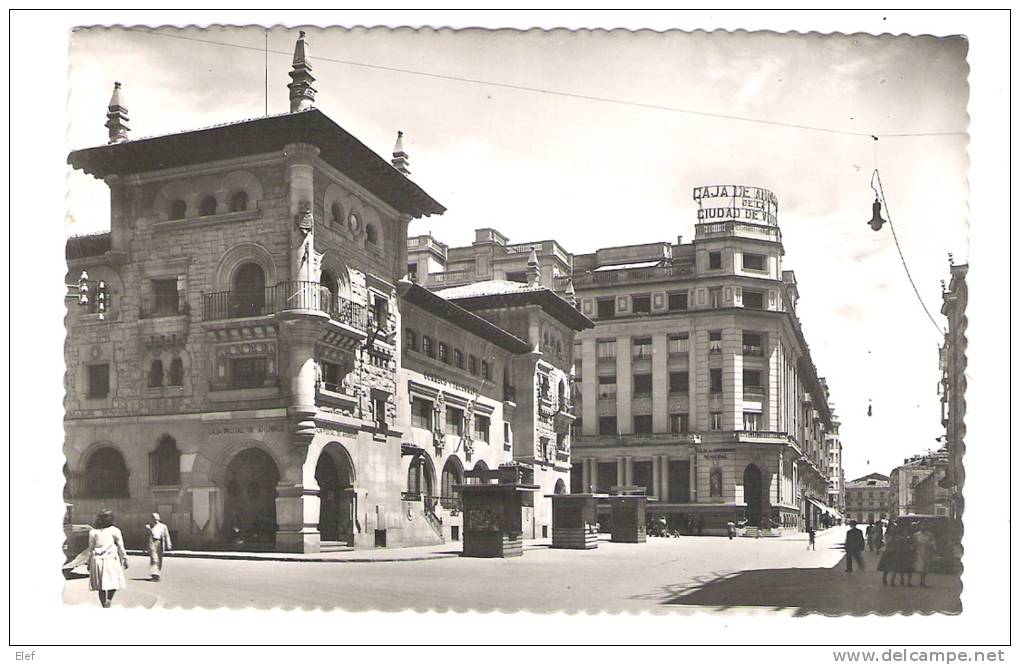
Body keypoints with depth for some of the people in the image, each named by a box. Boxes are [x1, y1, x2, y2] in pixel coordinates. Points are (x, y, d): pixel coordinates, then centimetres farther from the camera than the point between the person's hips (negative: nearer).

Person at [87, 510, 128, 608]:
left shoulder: (93, 532, 5)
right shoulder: (114, 531, 0)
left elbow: (91, 549, 7)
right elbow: (121, 548, 2)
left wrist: (89, 563, 14)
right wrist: (125, 559, 9)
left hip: (97, 559, 3)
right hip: (111, 559, -3)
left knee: (101, 586, 9)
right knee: (114, 581, 5)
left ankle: (104, 605, 10)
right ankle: (109, 599, -18)